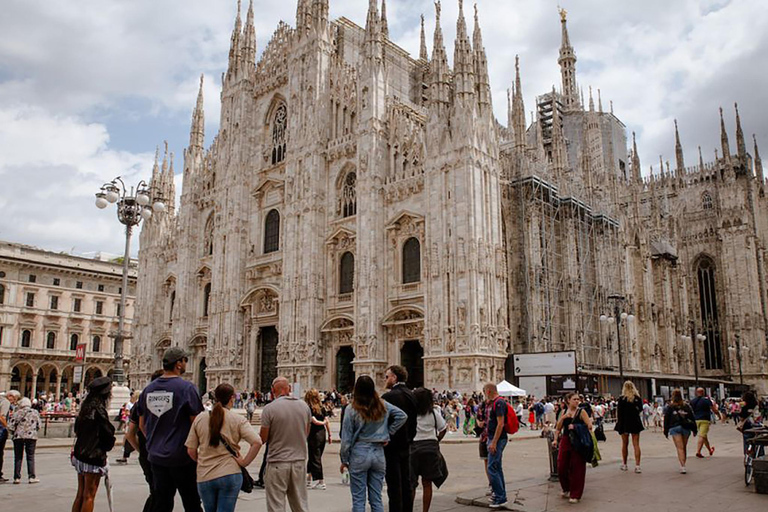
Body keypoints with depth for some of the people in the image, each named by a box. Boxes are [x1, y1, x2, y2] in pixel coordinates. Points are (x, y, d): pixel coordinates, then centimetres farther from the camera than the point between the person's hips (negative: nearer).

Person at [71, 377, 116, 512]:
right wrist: (108, 445, 4)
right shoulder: (99, 409, -17)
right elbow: (108, 433, -15)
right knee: (89, 496, 0)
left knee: (80, 494, 16)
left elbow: (77, 429, 17)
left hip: (80, 454, 8)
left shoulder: (86, 407, 9)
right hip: (94, 456, -8)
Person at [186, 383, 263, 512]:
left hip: (204, 477, 3)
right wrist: (244, 462, -5)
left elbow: (191, 450, 3)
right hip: (230, 475, -3)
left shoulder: (199, 418, 2)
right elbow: (257, 442, -16)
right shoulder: (238, 420, -5)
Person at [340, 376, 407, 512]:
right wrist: (388, 434, 6)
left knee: (358, 499, 5)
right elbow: (402, 416, 1)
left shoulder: (351, 409, -8)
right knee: (376, 499, 13)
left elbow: (346, 438, -5)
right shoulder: (383, 406, 1)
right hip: (379, 453, 3)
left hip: (359, 454, -3)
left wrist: (344, 460, 4)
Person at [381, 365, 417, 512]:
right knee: (406, 483, 14)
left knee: (394, 486, -1)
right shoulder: (412, 396, 6)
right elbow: (414, 422, 12)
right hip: (406, 446, 7)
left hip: (391, 447, -7)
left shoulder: (388, 397, -17)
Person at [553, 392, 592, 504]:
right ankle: (567, 489, 30)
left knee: (576, 468, 0)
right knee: (561, 467, 5)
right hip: (565, 441, 4)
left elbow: (589, 426, -14)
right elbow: (558, 428, 10)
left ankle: (575, 495, 13)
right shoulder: (564, 412, 8)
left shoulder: (581, 412, -4)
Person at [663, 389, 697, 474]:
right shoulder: (686, 406, 9)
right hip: (686, 428, 3)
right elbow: (692, 418, 8)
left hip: (675, 428, -3)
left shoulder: (670, 407, 2)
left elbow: (666, 420, 1)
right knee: (684, 447, 14)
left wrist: (666, 432, 6)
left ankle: (683, 466, -19)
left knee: (680, 448, -6)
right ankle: (683, 465, 21)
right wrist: (694, 430, 13)